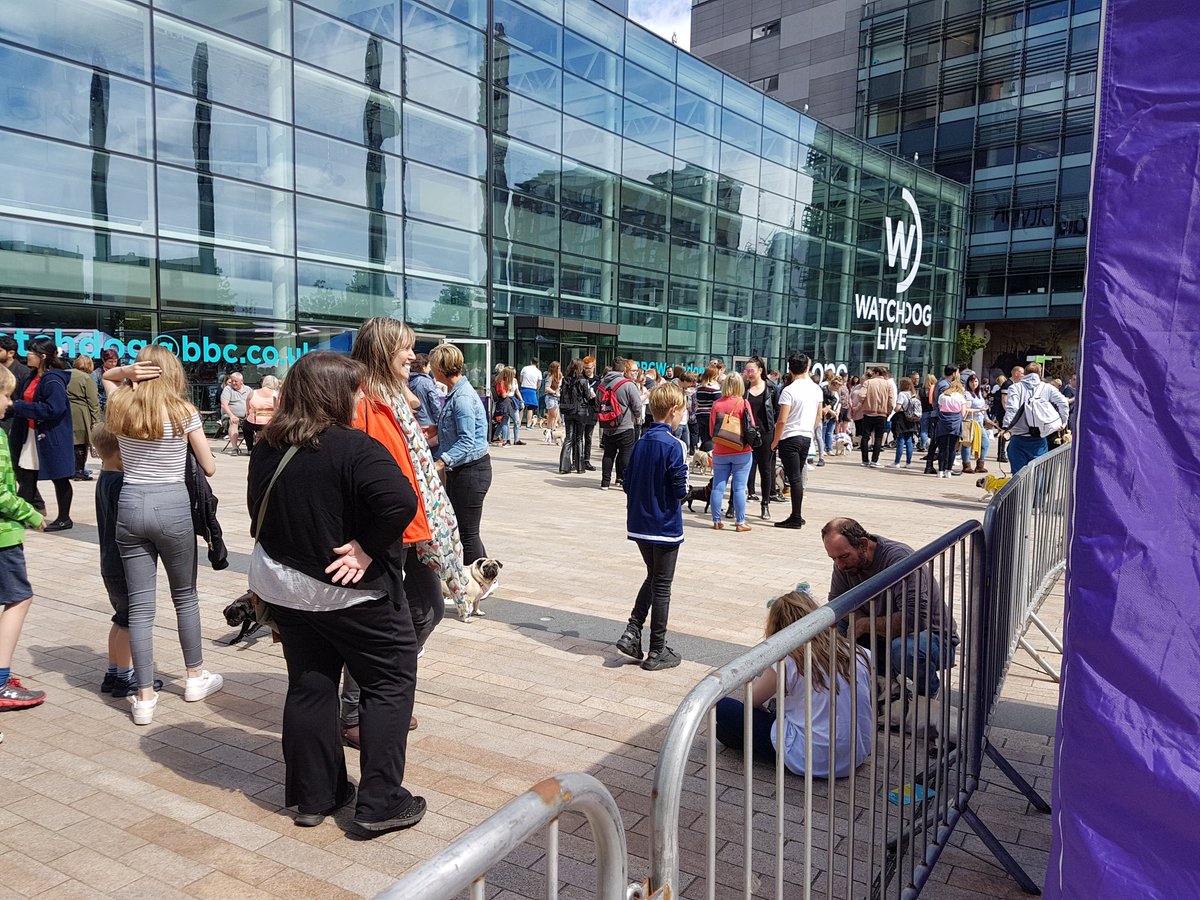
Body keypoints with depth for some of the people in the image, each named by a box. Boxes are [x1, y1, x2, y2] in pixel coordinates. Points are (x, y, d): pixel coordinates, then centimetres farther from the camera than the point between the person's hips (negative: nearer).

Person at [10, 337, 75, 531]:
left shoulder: (53, 381, -18)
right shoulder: (32, 377, 11)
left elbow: (54, 409, -26)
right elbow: (25, 402, 19)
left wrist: (20, 406, -21)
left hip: (51, 437, -9)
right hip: (31, 435, 9)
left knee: (59, 478, 4)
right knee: (25, 477, 9)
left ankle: (64, 518, 16)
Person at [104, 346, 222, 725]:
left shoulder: (119, 406, 3)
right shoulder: (184, 412, -7)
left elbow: (106, 375, 27)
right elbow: (208, 467, -2)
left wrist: (126, 372, 4)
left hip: (130, 504, 3)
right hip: (172, 505, -3)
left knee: (140, 605, 7)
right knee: (185, 595, 16)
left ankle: (144, 697, 11)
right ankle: (196, 676, 30)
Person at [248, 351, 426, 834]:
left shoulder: (267, 448, 1)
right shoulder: (353, 447, -21)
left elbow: (258, 509, 12)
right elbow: (399, 501, -34)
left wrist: (292, 549, 12)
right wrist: (368, 548, -20)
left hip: (282, 587, 7)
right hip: (350, 591, -7)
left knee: (309, 686, 18)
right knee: (391, 683, 8)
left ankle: (312, 795, 29)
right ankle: (380, 802, 10)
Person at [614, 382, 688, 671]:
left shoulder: (640, 443, 4)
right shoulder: (673, 445, -17)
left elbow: (627, 483, 7)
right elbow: (681, 489, -19)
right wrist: (683, 491, 2)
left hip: (639, 525, 6)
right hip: (665, 526, -6)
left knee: (653, 578, 23)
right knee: (662, 587, 5)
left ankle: (632, 632, 13)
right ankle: (657, 651, 15)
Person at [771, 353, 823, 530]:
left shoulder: (789, 391, -14)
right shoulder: (816, 389, 6)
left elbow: (782, 420, -17)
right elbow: (819, 415, 16)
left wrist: (775, 441, -7)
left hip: (790, 438, -7)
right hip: (807, 437, 7)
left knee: (794, 478, -6)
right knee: (798, 477, 15)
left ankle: (796, 519, -3)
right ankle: (797, 515, 21)